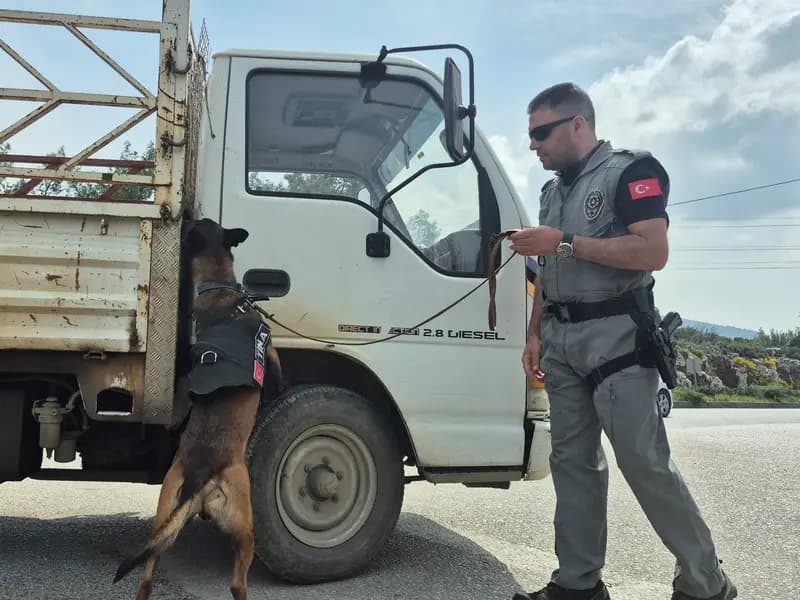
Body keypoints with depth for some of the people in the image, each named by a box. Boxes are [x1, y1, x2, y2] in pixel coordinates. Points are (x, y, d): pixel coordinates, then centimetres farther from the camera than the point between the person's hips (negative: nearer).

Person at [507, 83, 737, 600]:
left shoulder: (631, 170, -4)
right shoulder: (553, 191, 20)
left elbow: (654, 252, -18)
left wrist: (566, 243, -17)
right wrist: (536, 335, 13)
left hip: (616, 337, -8)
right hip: (561, 341, 8)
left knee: (645, 462, -8)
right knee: (573, 460, 7)